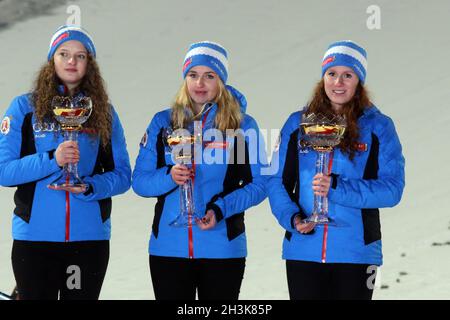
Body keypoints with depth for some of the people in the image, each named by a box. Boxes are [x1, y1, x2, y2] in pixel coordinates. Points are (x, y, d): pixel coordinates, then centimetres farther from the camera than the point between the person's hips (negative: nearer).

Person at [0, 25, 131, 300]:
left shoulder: (104, 112, 9)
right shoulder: (25, 107, 3)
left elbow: (122, 174, 7)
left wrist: (90, 187, -13)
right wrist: (52, 160, -18)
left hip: (90, 236, 2)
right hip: (34, 236, -2)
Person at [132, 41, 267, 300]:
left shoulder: (243, 125, 3)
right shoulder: (163, 122, 7)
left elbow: (259, 184, 1)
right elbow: (140, 180, 6)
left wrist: (220, 209, -14)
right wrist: (169, 177, -15)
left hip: (222, 248, -1)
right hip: (168, 247, 1)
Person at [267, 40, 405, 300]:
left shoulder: (379, 127, 1)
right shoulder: (297, 123, 7)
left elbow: (392, 188, -8)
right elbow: (277, 180, 7)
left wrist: (337, 187, -20)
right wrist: (291, 217, -12)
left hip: (355, 252, -2)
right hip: (303, 250, 2)